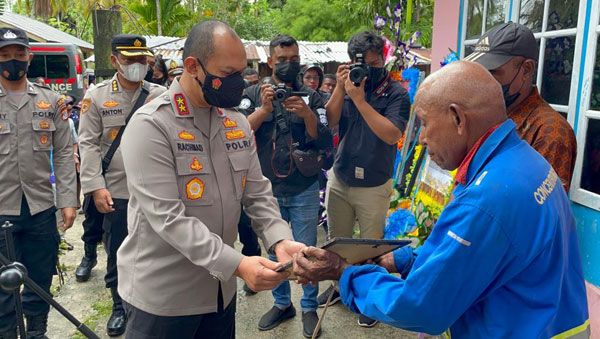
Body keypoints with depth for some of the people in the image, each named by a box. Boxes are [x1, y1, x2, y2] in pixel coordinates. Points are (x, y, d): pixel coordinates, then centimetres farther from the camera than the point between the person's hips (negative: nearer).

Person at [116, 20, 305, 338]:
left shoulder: (237, 123, 4)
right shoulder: (150, 126, -18)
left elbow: (258, 193, 4)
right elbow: (167, 217, -24)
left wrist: (281, 240, -14)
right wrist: (237, 264, -30)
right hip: (162, 295, -6)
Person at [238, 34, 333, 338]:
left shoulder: (311, 97, -1)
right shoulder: (253, 94, 1)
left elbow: (325, 142, -8)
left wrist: (307, 114, -23)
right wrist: (264, 108, -25)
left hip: (304, 191, -1)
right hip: (268, 189, 1)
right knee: (274, 250, 16)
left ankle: (309, 307, 28)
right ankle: (282, 304, 35)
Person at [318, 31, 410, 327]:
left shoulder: (396, 93, -10)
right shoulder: (348, 87, 1)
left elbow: (391, 135, -23)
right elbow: (329, 123, -7)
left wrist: (359, 99, -25)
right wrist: (340, 88, -17)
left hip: (373, 186, -4)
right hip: (339, 180, 4)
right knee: (337, 240, 18)